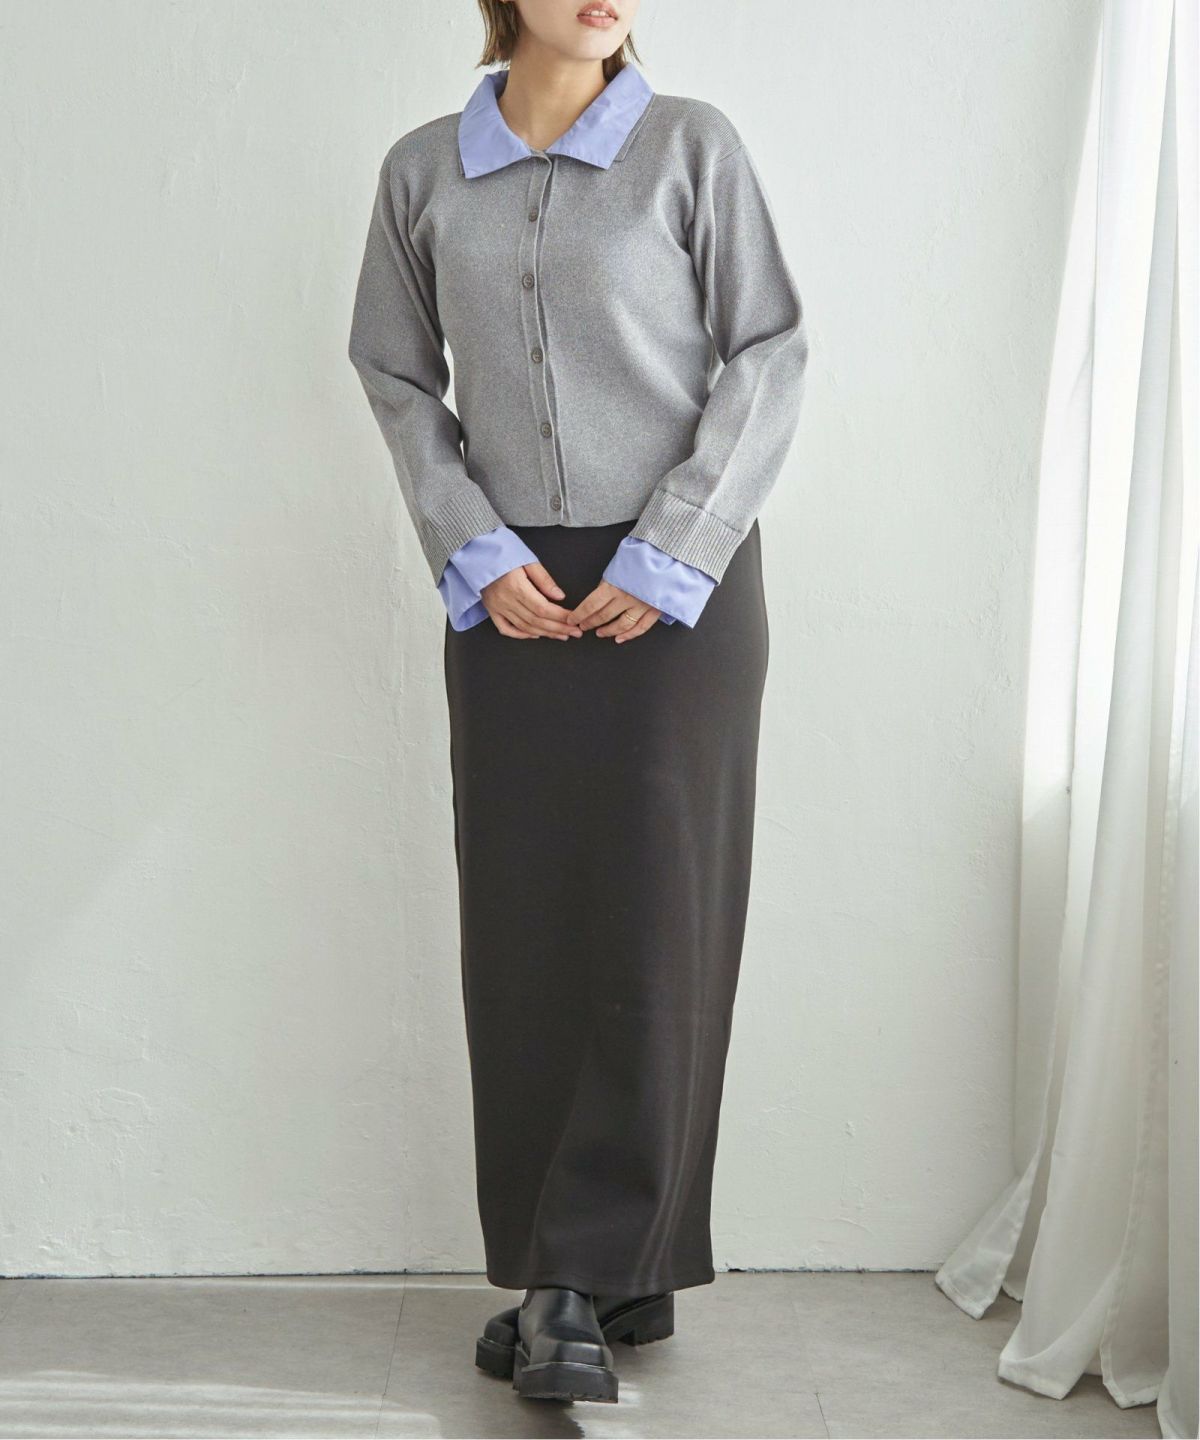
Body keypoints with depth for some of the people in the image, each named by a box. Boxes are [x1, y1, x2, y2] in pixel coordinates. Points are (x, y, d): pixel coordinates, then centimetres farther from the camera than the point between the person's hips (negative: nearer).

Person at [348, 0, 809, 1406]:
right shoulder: (423, 172, 6)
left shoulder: (692, 146, -1)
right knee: (521, 928, 2)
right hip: (512, 590, 3)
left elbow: (769, 358, -2)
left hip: (675, 584, -2)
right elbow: (398, 379, 10)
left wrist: (668, 557, -9)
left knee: (656, 919, -4)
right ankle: (612, 1276, 14)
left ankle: (586, 1274, 5)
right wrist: (473, 550, -3)